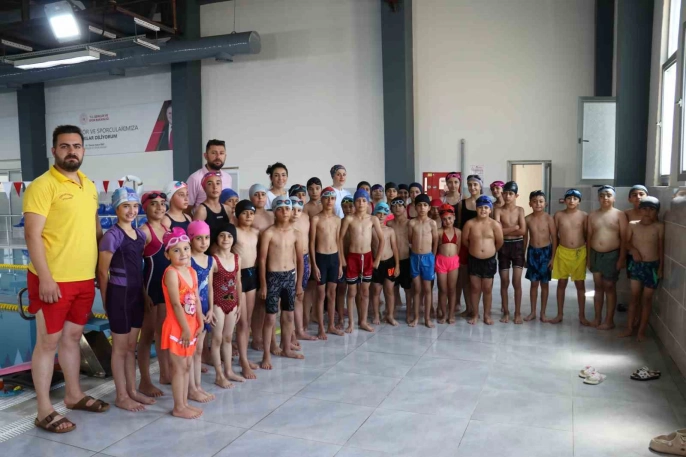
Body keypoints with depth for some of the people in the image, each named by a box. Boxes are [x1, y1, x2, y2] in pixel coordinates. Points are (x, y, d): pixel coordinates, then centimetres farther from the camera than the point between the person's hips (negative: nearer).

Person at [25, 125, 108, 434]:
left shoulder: (89, 186, 12)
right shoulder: (42, 186, -10)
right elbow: (32, 235, -15)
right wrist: (45, 278, -20)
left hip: (85, 278, 7)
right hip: (53, 280, -7)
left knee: (73, 336, 17)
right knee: (48, 341, 2)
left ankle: (74, 395, 31)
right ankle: (44, 411, 13)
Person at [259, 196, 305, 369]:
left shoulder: (296, 234, 4)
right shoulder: (268, 233, -9)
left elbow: (299, 259, 10)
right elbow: (262, 260, -8)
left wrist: (299, 283, 10)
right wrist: (263, 284, -10)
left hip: (290, 276, 5)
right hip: (273, 276, -5)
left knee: (289, 315, 15)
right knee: (270, 317, 0)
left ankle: (286, 349, 31)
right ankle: (267, 355, 9)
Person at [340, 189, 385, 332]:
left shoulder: (373, 219, -2)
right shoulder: (349, 219, -6)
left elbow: (382, 240, 3)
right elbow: (340, 238, -3)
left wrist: (377, 259, 1)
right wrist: (342, 258, -5)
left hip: (367, 257, 2)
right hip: (352, 257, -2)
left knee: (365, 291, 10)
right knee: (352, 292, 6)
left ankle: (363, 321, 22)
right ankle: (350, 323, 16)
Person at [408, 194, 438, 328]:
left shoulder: (432, 223, -4)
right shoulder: (412, 223, -3)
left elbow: (436, 241, 1)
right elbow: (409, 240, 3)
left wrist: (432, 256, 3)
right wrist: (414, 253, 3)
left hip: (428, 257, -1)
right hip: (415, 257, 1)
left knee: (427, 288, 6)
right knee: (416, 288, 9)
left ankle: (427, 318, 15)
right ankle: (416, 317, 17)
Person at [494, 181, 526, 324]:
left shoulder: (520, 210, 0)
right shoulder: (498, 210, -1)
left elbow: (523, 231, -12)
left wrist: (505, 230, -10)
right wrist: (514, 228, -11)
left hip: (518, 246, 0)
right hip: (503, 247, 0)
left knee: (517, 282, 2)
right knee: (504, 282, 7)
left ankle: (518, 313, 13)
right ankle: (506, 312, 18)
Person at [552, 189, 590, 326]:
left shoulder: (584, 216, -3)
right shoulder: (558, 215, -2)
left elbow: (587, 236, 1)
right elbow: (554, 236, 2)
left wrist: (588, 255, -2)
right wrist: (553, 255, 1)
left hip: (579, 253, 0)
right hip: (563, 252, 1)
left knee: (580, 284, 7)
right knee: (561, 284, 9)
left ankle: (582, 315, 18)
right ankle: (559, 314, 19)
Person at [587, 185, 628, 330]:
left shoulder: (619, 215, -5)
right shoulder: (592, 215, 6)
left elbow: (624, 238, -7)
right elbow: (589, 237, 9)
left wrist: (622, 258, -12)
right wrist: (588, 257, 6)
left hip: (612, 255, -4)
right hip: (595, 255, 4)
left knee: (609, 287, 3)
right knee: (598, 286, 11)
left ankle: (609, 320, 12)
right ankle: (597, 318, 21)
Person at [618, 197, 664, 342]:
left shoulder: (659, 226, -9)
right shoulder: (633, 225, -4)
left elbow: (661, 247, -4)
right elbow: (627, 241, 8)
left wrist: (660, 267, -4)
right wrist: (633, 250, -11)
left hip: (652, 266, -2)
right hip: (637, 265, 2)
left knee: (646, 299, 7)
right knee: (634, 298, 10)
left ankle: (642, 331, 17)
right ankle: (629, 328, 19)